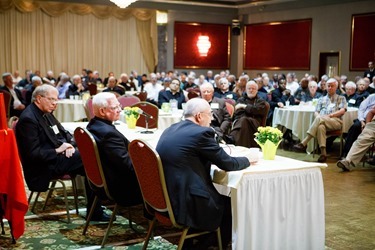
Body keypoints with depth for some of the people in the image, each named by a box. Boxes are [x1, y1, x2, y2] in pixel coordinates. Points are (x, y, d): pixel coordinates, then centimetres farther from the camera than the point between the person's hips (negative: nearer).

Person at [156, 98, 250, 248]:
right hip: (186, 205, -8)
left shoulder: (170, 130, 10)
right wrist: (247, 160, 13)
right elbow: (227, 164, -5)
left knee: (221, 195, 27)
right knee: (232, 203, 15)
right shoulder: (202, 133, -13)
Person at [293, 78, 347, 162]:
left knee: (320, 119, -36)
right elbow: (316, 112, 21)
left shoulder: (341, 98, 23)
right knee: (320, 126, -39)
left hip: (336, 121, -2)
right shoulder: (322, 99, 32)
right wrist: (318, 116, -5)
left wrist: (329, 115, -8)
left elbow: (342, 111, 6)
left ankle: (304, 143, -42)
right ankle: (323, 153, -44)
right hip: (322, 120, 2)